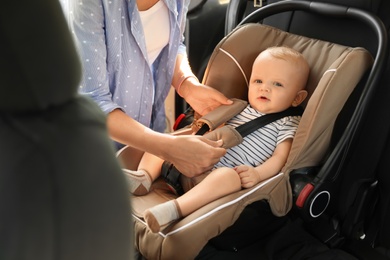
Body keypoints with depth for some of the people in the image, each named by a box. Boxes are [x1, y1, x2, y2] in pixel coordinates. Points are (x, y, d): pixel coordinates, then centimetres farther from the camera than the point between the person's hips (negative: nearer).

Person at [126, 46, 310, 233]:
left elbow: (280, 157, -5)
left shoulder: (287, 125, 6)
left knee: (228, 175, -41)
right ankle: (144, 177, -18)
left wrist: (257, 173, -23)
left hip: (232, 173, -6)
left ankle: (174, 209, -51)